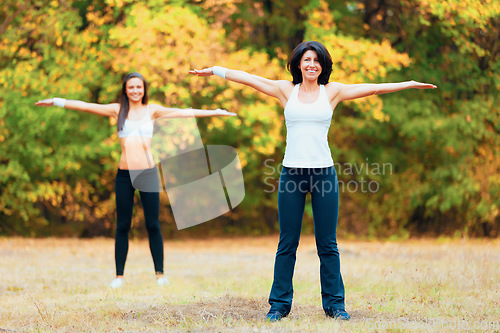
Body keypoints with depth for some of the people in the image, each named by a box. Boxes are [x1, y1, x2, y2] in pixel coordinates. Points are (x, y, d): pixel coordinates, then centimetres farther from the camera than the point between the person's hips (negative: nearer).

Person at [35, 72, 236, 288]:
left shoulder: (152, 111, 7)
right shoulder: (117, 110, 8)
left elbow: (182, 112, 5)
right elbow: (85, 106, 7)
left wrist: (213, 112, 0)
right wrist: (56, 102, 2)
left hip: (148, 173, -1)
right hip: (124, 175, 1)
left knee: (153, 225, 0)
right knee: (122, 226, 4)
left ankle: (160, 274, 8)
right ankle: (119, 275, 9)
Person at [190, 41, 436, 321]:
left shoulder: (332, 91, 8)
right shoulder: (286, 90, 9)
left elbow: (372, 88, 6)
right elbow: (248, 78, 8)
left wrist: (410, 84, 4)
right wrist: (214, 71, 5)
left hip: (324, 171, 0)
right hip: (292, 172, 0)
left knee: (328, 244, 3)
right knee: (287, 244, 3)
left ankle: (334, 303, 12)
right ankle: (280, 303, 11)